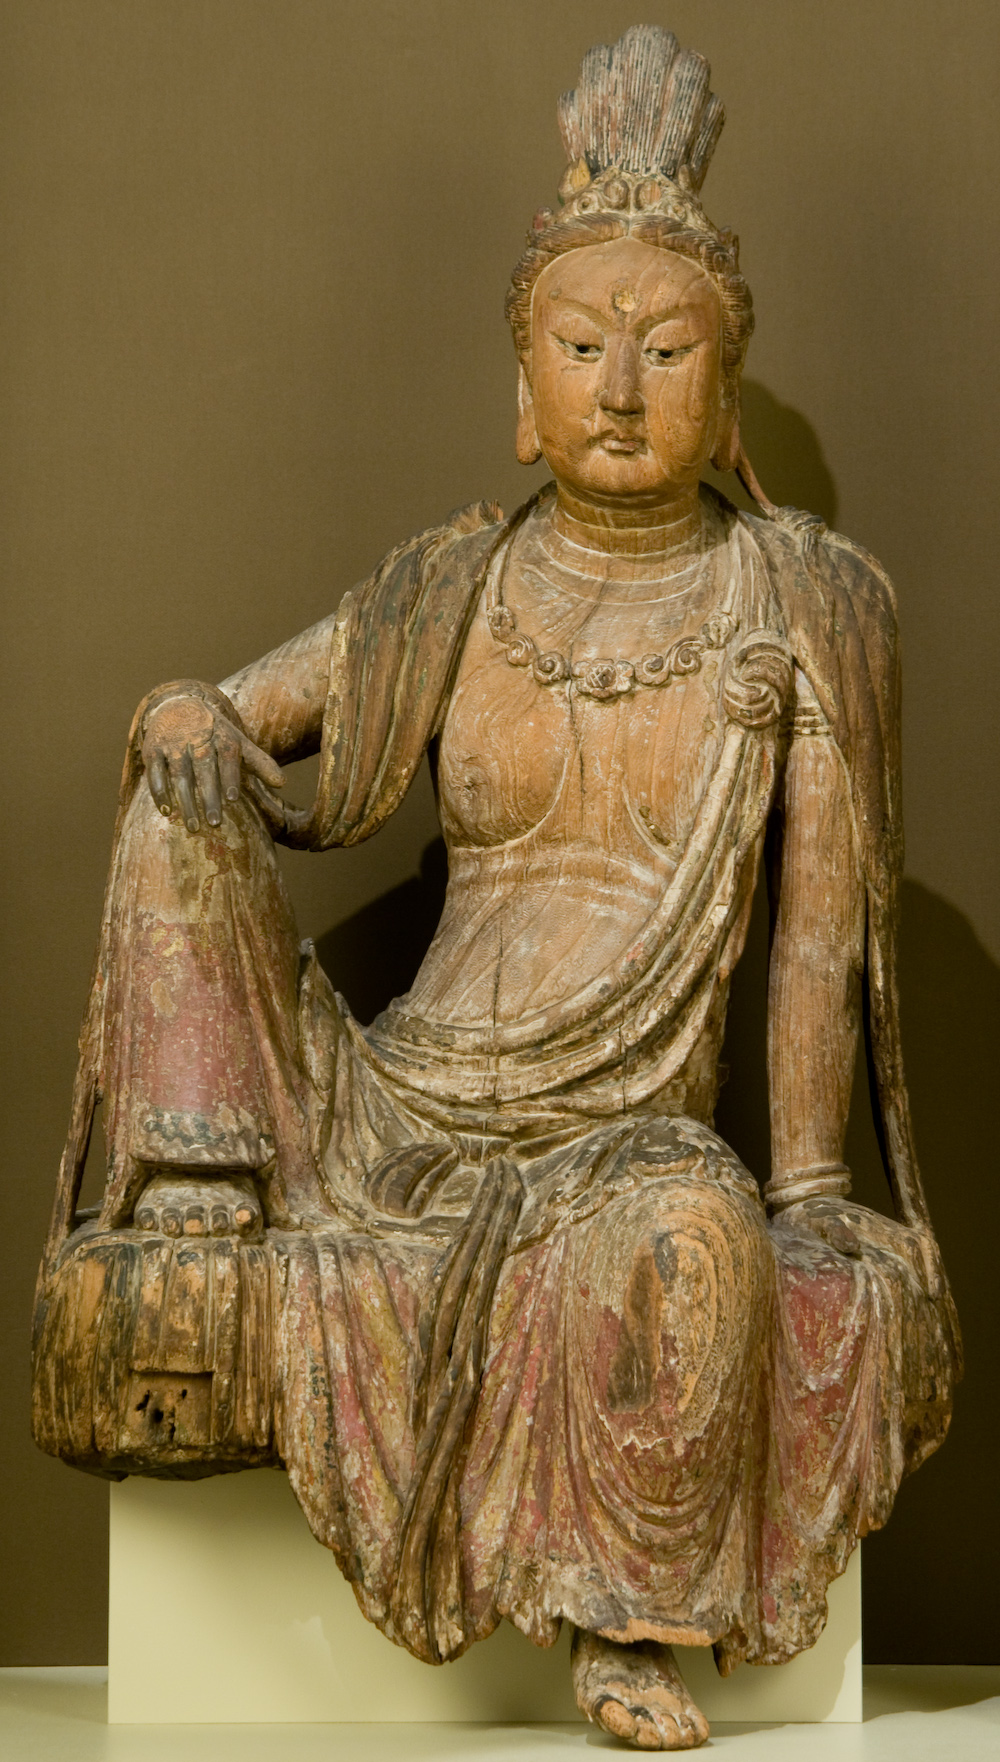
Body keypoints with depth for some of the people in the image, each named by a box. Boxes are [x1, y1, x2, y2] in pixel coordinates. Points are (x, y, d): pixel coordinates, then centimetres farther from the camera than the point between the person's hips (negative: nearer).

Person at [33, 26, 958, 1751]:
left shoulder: (808, 606, -1)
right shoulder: (445, 598, 6)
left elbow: (824, 923, -2)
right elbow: (211, 718, 10)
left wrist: (807, 1184, -10)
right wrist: (190, 727, -16)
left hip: (626, 1143, -2)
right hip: (389, 1097, 3)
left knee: (695, 1237, -40)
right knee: (183, 760, -15)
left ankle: (631, 1623, -18)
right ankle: (201, 1208, -19)